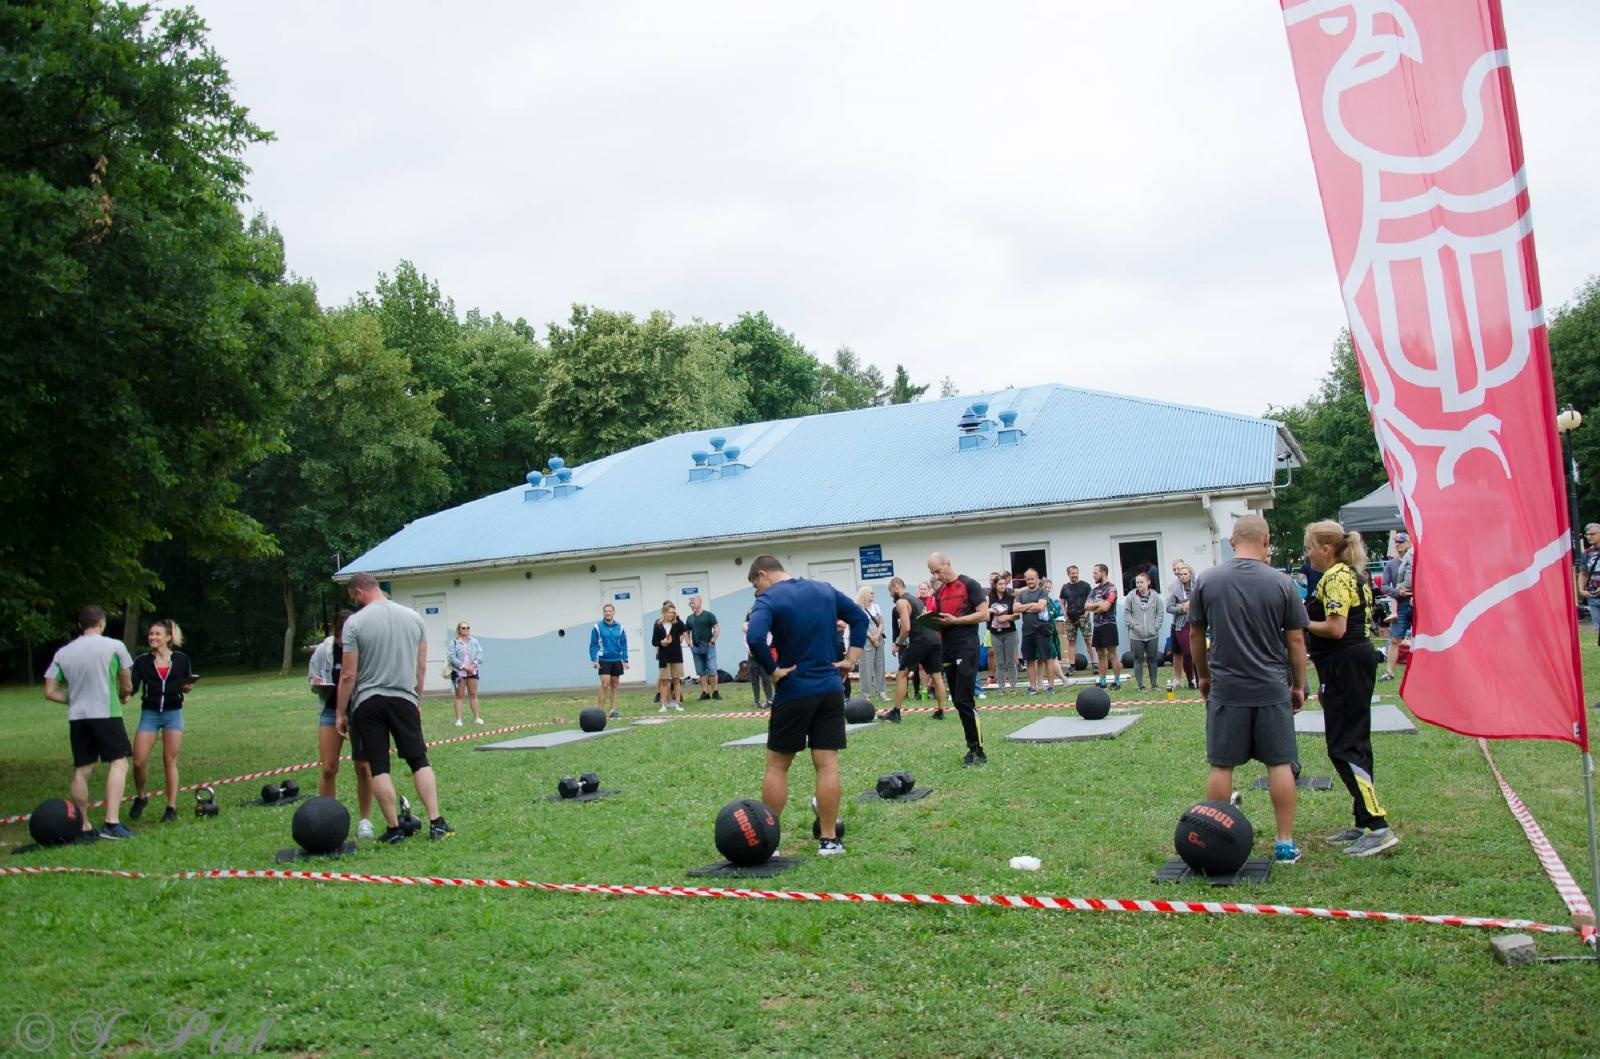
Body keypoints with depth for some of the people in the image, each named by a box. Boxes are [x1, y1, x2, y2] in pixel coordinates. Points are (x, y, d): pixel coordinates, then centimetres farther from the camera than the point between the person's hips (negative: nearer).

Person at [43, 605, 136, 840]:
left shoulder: (63, 653, 9)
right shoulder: (114, 646, -2)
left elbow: (50, 692, 7)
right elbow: (127, 686, 6)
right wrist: (123, 695, 27)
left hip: (76, 717, 5)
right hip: (106, 714, -5)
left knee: (81, 770, 10)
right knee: (118, 762, -3)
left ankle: (83, 827, 16)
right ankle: (112, 823, -14)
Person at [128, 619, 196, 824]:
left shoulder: (181, 659, 1)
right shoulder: (142, 661, -1)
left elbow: (188, 683, 11)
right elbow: (132, 687, -6)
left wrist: (187, 687, -11)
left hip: (173, 713, 0)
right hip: (149, 714, 0)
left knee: (170, 760, 1)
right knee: (139, 761, -7)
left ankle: (172, 808, 8)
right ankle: (141, 797, 20)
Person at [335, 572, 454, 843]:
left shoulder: (355, 622, -8)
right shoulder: (413, 617, 4)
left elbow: (348, 674, -8)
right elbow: (421, 666, 8)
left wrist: (340, 713, 0)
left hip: (368, 703, -3)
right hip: (405, 699, 3)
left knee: (378, 767, 4)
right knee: (419, 760, 9)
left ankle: (395, 828, 5)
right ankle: (436, 823, 1)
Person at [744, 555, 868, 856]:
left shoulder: (768, 600, -10)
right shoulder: (825, 590, 8)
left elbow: (754, 638, -28)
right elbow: (860, 618, 13)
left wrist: (772, 670, -15)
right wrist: (851, 659, 8)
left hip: (794, 693, -4)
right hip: (831, 690, 4)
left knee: (777, 765, 8)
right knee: (827, 764, 4)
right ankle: (829, 840, 5)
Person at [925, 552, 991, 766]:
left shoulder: (969, 585, -4)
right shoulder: (939, 592, 16)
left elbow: (984, 614, -9)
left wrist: (955, 620, -16)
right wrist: (931, 622, -2)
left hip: (966, 648, -7)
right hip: (947, 650, 7)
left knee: (964, 700, -11)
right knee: (957, 701, 7)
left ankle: (978, 750, -6)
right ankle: (973, 748, 14)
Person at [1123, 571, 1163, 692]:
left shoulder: (1155, 596, -2)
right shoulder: (1131, 596, -4)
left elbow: (1160, 613, 3)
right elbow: (1126, 613, 0)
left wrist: (1156, 627, -5)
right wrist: (1133, 625, -8)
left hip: (1152, 635, 1)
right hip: (1136, 635, -1)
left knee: (1153, 659, 8)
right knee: (1138, 660, 4)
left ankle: (1153, 685, 17)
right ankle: (1141, 685, 10)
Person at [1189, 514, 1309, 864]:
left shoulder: (1207, 580, -1)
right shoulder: (1282, 583, -4)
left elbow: (1195, 635, 6)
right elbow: (1296, 641, 0)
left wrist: (1203, 675, 19)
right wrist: (1299, 685, 12)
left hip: (1225, 690, 0)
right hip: (1272, 689, 0)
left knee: (1221, 766, 7)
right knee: (1280, 764, 8)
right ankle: (1285, 843, 12)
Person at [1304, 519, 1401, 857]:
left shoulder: (1335, 578, -15)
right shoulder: (1352, 574, 17)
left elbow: (1336, 628, -23)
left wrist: (1302, 623, -10)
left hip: (1344, 666, -11)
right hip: (1357, 661, 11)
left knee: (1343, 747, -8)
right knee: (1355, 744, 14)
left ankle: (1378, 826, -11)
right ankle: (1364, 823, 21)